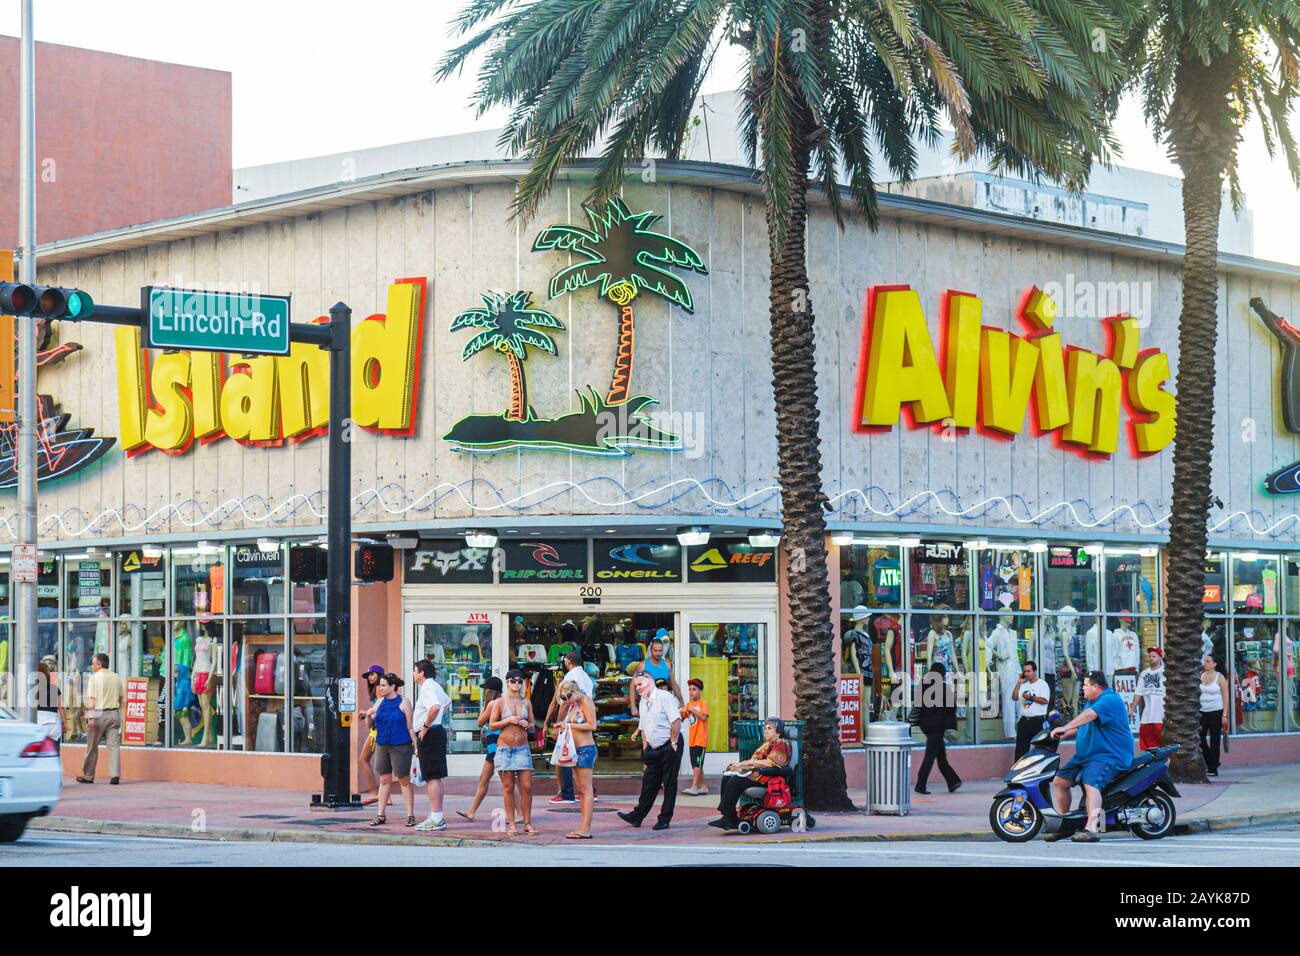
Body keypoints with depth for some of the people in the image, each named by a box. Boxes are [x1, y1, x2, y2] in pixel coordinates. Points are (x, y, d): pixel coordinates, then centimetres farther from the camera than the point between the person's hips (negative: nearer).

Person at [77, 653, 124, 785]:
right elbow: (120, 698, 14)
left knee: (92, 747, 6)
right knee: (114, 745, 1)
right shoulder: (116, 678, 10)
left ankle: (88, 776, 13)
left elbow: (91, 699, -13)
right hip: (114, 714, 4)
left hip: (99, 714, -4)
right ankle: (115, 775, -8)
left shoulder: (95, 678, -7)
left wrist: (91, 717, -17)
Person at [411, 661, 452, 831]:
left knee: (431, 777, -10)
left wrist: (426, 725, -23)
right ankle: (437, 817, 19)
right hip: (438, 731, 11)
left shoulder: (427, 688, -15)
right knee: (435, 777, 14)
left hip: (429, 734, -11)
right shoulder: (436, 686, 18)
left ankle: (436, 818, -12)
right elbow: (447, 703, 36)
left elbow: (435, 707, -34)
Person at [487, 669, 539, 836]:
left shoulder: (526, 703, 9)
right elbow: (491, 725, -1)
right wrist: (508, 720, -13)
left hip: (523, 748, 2)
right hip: (505, 748, -2)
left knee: (526, 787, -3)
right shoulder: (500, 702, 0)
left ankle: (527, 823, 3)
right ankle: (511, 824, 4)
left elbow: (532, 724, 18)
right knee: (508, 788, 0)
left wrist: (527, 725, -5)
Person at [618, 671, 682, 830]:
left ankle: (664, 820, 3)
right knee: (648, 782, 10)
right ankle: (637, 816, 14)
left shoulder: (664, 697, -12)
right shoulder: (643, 702, 13)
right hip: (653, 748, 8)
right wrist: (645, 747, 13)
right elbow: (643, 728, 21)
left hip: (669, 746, -8)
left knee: (669, 783, -1)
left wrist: (673, 743, -18)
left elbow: (676, 721, -18)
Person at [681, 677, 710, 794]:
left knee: (697, 763, -13)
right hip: (692, 739, 8)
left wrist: (693, 709, -20)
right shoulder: (688, 704, 16)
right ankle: (703, 787, 17)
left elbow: (703, 717, -18)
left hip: (700, 739, -8)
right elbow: (681, 719, 14)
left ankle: (694, 787, -18)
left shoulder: (703, 703, -4)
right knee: (696, 765, 10)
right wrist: (682, 712, -5)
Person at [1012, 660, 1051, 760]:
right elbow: (1014, 697, 7)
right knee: (1020, 748, 3)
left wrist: (1030, 697, -15)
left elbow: (1045, 700, -15)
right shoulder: (1024, 685, 16)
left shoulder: (1042, 684, -3)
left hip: (1038, 721, -6)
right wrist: (1019, 683, 3)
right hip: (1024, 721, 6)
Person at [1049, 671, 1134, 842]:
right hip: (1085, 755, 11)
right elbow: (1080, 725, 26)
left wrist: (1065, 728, -36)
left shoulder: (1110, 700, -15)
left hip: (1109, 755, -11)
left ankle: (1091, 829, -45)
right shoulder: (1090, 702, 18)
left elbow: (1089, 715, -29)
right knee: (1059, 781, 6)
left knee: (1091, 784, -33)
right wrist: (1062, 736, 10)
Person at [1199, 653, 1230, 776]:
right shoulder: (1201, 676, 8)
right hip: (1202, 712, 4)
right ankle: (1209, 763, 15)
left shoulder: (1219, 677, -3)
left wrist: (1224, 715, -10)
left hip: (1216, 712, -4)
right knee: (1200, 738, -5)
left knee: (1215, 741, 0)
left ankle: (1213, 768, 6)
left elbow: (1225, 697, -4)